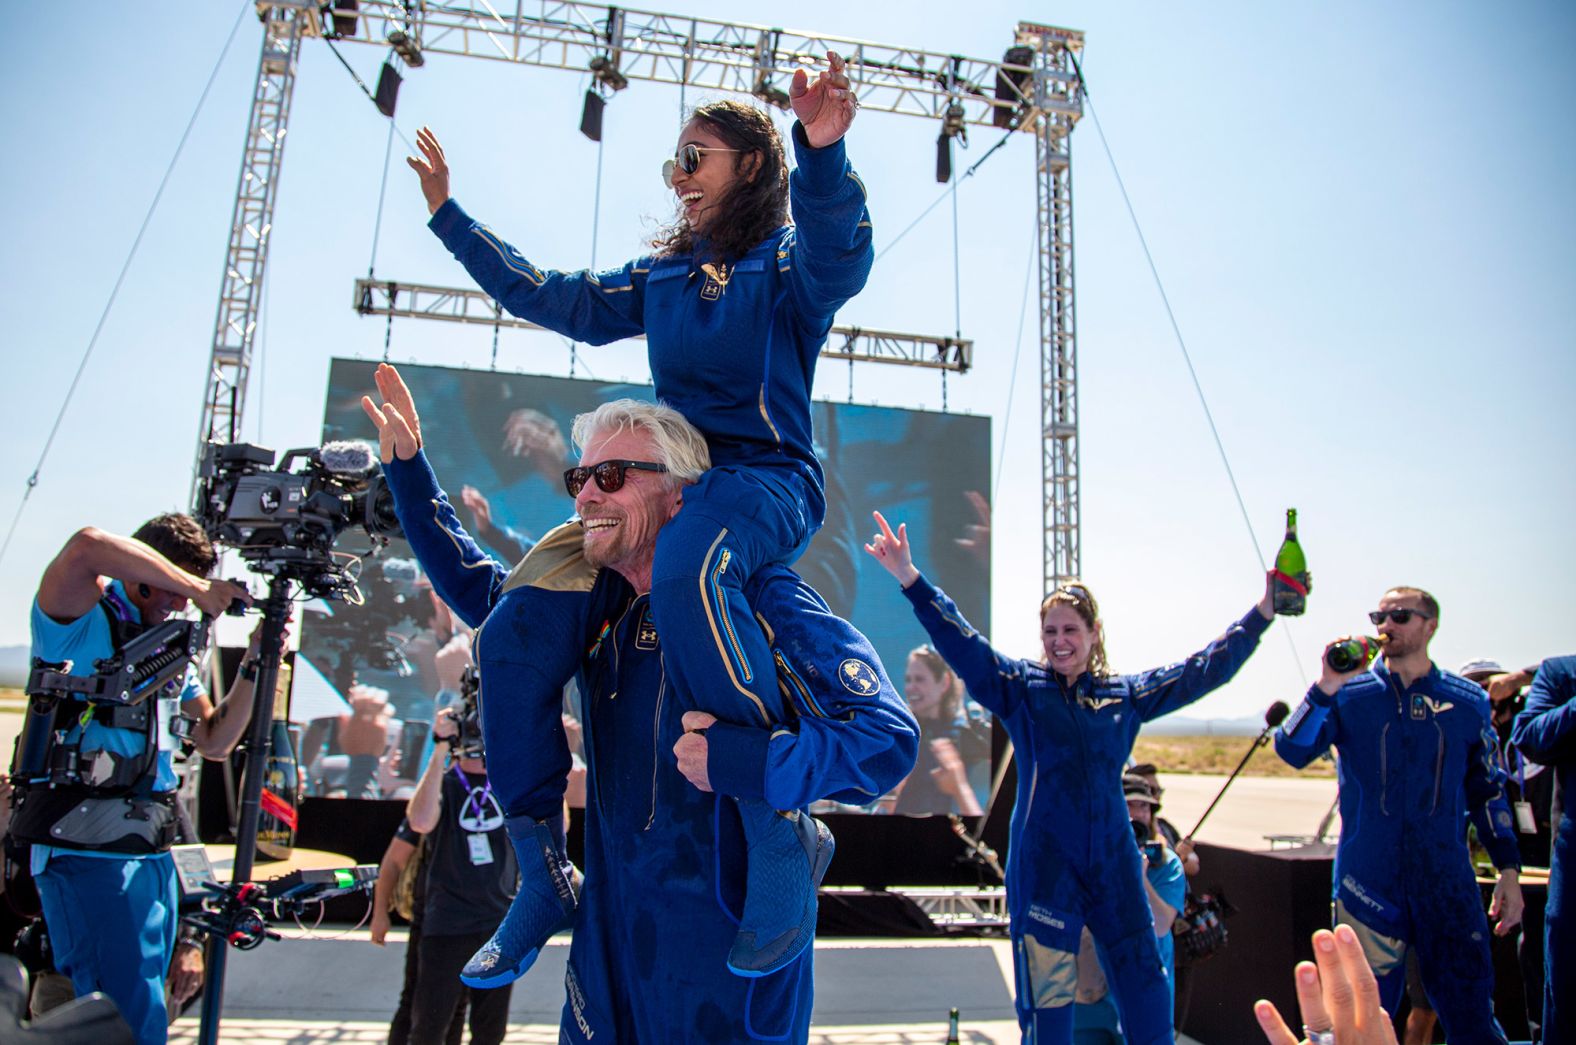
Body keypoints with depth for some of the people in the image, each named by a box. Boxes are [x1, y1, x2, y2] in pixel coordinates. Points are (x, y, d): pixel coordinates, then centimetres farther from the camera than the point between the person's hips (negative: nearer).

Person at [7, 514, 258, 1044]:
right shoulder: (82, 621, -5)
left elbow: (215, 741, 16)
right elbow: (86, 547, -29)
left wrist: (254, 663, 5)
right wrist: (201, 589, -22)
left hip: (153, 856, 8)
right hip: (86, 851, -8)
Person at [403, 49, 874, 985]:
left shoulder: (784, 263, 3)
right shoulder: (663, 277, 22)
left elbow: (838, 252, -22)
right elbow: (548, 297, 27)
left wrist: (824, 154, -42)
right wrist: (449, 215, 29)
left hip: (768, 480, -6)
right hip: (667, 480, 7)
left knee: (685, 571, -42)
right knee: (524, 631, -11)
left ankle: (787, 837, -28)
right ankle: (545, 882, 5)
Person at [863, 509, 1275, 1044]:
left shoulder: (1127, 694, 10)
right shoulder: (1020, 687, 2)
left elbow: (1204, 670, 16)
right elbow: (961, 642, -9)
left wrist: (1261, 613, 13)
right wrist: (911, 580, -20)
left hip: (1113, 865, 3)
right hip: (1044, 869, -3)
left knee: (1149, 1002, 9)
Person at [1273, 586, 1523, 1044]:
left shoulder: (1467, 701, 6)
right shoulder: (1349, 694, -1)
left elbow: (1488, 790, 13)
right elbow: (1292, 751, -13)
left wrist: (1508, 869, 8)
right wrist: (1326, 688, -23)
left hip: (1448, 882, 1)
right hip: (1369, 881, -1)